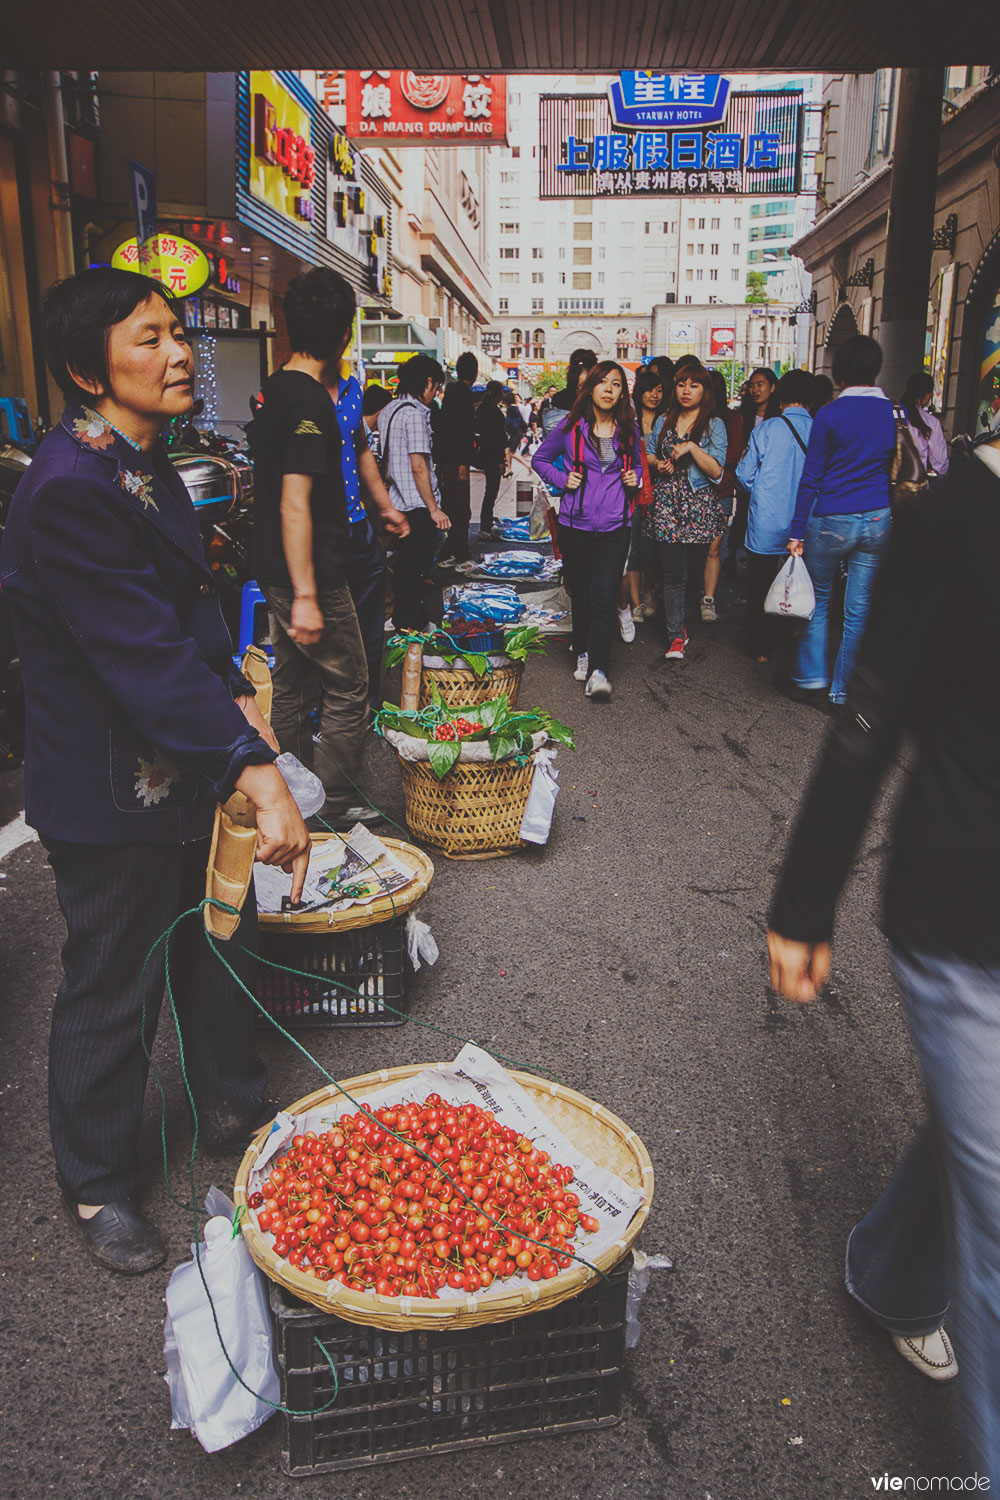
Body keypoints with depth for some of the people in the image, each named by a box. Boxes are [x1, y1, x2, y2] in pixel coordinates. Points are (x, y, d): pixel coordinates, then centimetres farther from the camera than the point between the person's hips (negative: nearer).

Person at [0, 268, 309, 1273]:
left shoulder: (144, 461, 7)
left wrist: (235, 697, 3)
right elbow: (147, 653, -30)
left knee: (216, 951, 23)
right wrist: (258, 775, -32)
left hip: (186, 769, 9)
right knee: (112, 991, 9)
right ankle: (95, 1188, 33)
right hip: (111, 795, -9)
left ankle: (233, 1111, 46)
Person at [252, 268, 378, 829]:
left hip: (278, 573, 10)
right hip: (312, 576, -10)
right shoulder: (311, 402, -19)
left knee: (293, 688, 17)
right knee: (348, 693, 1)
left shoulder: (275, 389, 10)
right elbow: (294, 506, -24)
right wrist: (306, 596, -25)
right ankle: (336, 809, 9)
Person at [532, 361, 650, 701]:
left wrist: (636, 478, 4)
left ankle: (598, 671, -11)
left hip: (614, 527, 0)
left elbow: (638, 463, 26)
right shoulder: (571, 427, 1)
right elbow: (540, 458, 14)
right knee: (580, 594, 10)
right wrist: (562, 479, -2)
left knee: (604, 597, -11)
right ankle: (582, 653, 31)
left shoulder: (629, 430, 7)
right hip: (576, 524, 0)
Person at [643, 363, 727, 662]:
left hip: (699, 506, -1)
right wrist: (659, 464, 1)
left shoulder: (714, 424, 1)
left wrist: (691, 447, -18)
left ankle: (679, 621, 31)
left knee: (695, 569, 5)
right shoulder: (665, 421, 11)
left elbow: (716, 470, -7)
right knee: (673, 572, -4)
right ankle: (676, 635, 2)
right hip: (666, 503, 2)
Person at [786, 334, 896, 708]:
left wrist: (797, 531, -3)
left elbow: (811, 477, -7)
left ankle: (811, 680, 14)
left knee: (818, 600, 13)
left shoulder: (829, 415, -8)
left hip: (831, 521, -3)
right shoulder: (896, 413, 4)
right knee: (857, 608, 7)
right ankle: (841, 690, 15)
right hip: (877, 521, 3)